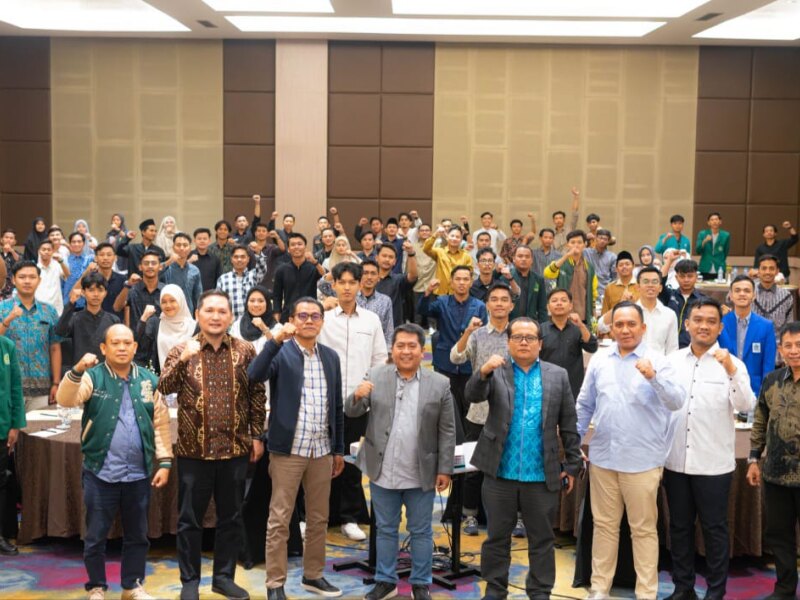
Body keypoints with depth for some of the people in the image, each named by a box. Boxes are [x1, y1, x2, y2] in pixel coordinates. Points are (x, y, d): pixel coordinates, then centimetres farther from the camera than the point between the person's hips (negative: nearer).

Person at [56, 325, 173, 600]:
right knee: (96, 536, 7)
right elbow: (65, 399, -20)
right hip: (100, 473, -2)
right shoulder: (93, 377, -3)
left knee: (137, 535, 13)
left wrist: (164, 462, 1)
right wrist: (77, 371, -37)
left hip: (138, 474, 3)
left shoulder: (149, 380, 5)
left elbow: (161, 424, 6)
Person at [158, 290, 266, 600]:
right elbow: (164, 388, -13)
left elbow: (257, 395, 7)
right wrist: (182, 360, -27)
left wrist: (257, 435, 3)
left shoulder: (245, 351, 2)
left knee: (231, 517, 11)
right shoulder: (183, 350, -1)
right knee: (190, 519, 7)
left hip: (235, 449, 2)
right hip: (194, 449, -1)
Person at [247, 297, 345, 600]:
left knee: (319, 518, 14)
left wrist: (339, 449, 14)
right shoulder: (280, 353, -4)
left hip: (322, 451, 5)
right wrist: (276, 340, -31)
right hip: (288, 450, -5)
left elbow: (337, 407, 14)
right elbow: (255, 375, -24)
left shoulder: (331, 357, 10)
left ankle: (313, 575, 29)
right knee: (279, 520, 2)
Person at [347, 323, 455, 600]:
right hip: (383, 471, 2)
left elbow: (447, 431, -1)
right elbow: (352, 412, 1)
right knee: (385, 529, 14)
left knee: (421, 531, 10)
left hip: (421, 474, -1)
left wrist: (445, 469, -3)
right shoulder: (375, 375, 1)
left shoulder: (439, 384, -4)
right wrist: (358, 395, -21)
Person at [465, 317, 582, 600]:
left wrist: (573, 465, 3)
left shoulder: (558, 375, 4)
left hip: (542, 475, 1)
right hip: (500, 472, 0)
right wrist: (484, 372, -36)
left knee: (542, 539, 10)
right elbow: (473, 395, -16)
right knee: (496, 536, 11)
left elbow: (568, 425, 5)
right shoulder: (496, 372, 1)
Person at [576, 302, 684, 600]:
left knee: (644, 529, 6)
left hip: (642, 460, -3)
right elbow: (585, 405, 12)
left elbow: (677, 401, -16)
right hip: (602, 457, 4)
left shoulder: (657, 361, -5)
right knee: (604, 525, 13)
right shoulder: (599, 361, 6)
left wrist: (653, 377, -31)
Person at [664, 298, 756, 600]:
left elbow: (747, 406, -18)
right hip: (676, 460, 3)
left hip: (714, 463, -3)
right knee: (679, 527, 13)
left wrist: (732, 371, -32)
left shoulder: (732, 364, -5)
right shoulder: (672, 361, 3)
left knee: (714, 529, 7)